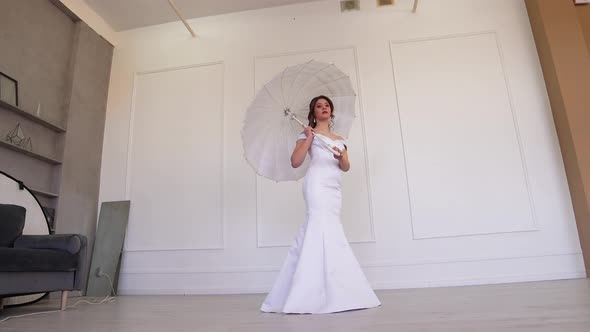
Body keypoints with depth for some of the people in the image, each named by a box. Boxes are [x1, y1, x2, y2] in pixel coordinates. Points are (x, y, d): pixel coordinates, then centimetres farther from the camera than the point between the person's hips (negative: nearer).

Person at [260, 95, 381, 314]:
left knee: (316, 231, 1)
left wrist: (342, 158, -5)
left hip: (334, 188, 5)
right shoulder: (308, 134, 11)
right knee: (326, 229, -18)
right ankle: (332, 295, -18)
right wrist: (308, 138, -2)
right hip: (318, 183, -5)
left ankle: (306, 294, 7)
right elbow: (295, 162, -1)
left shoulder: (339, 140, 27)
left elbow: (346, 167, 16)